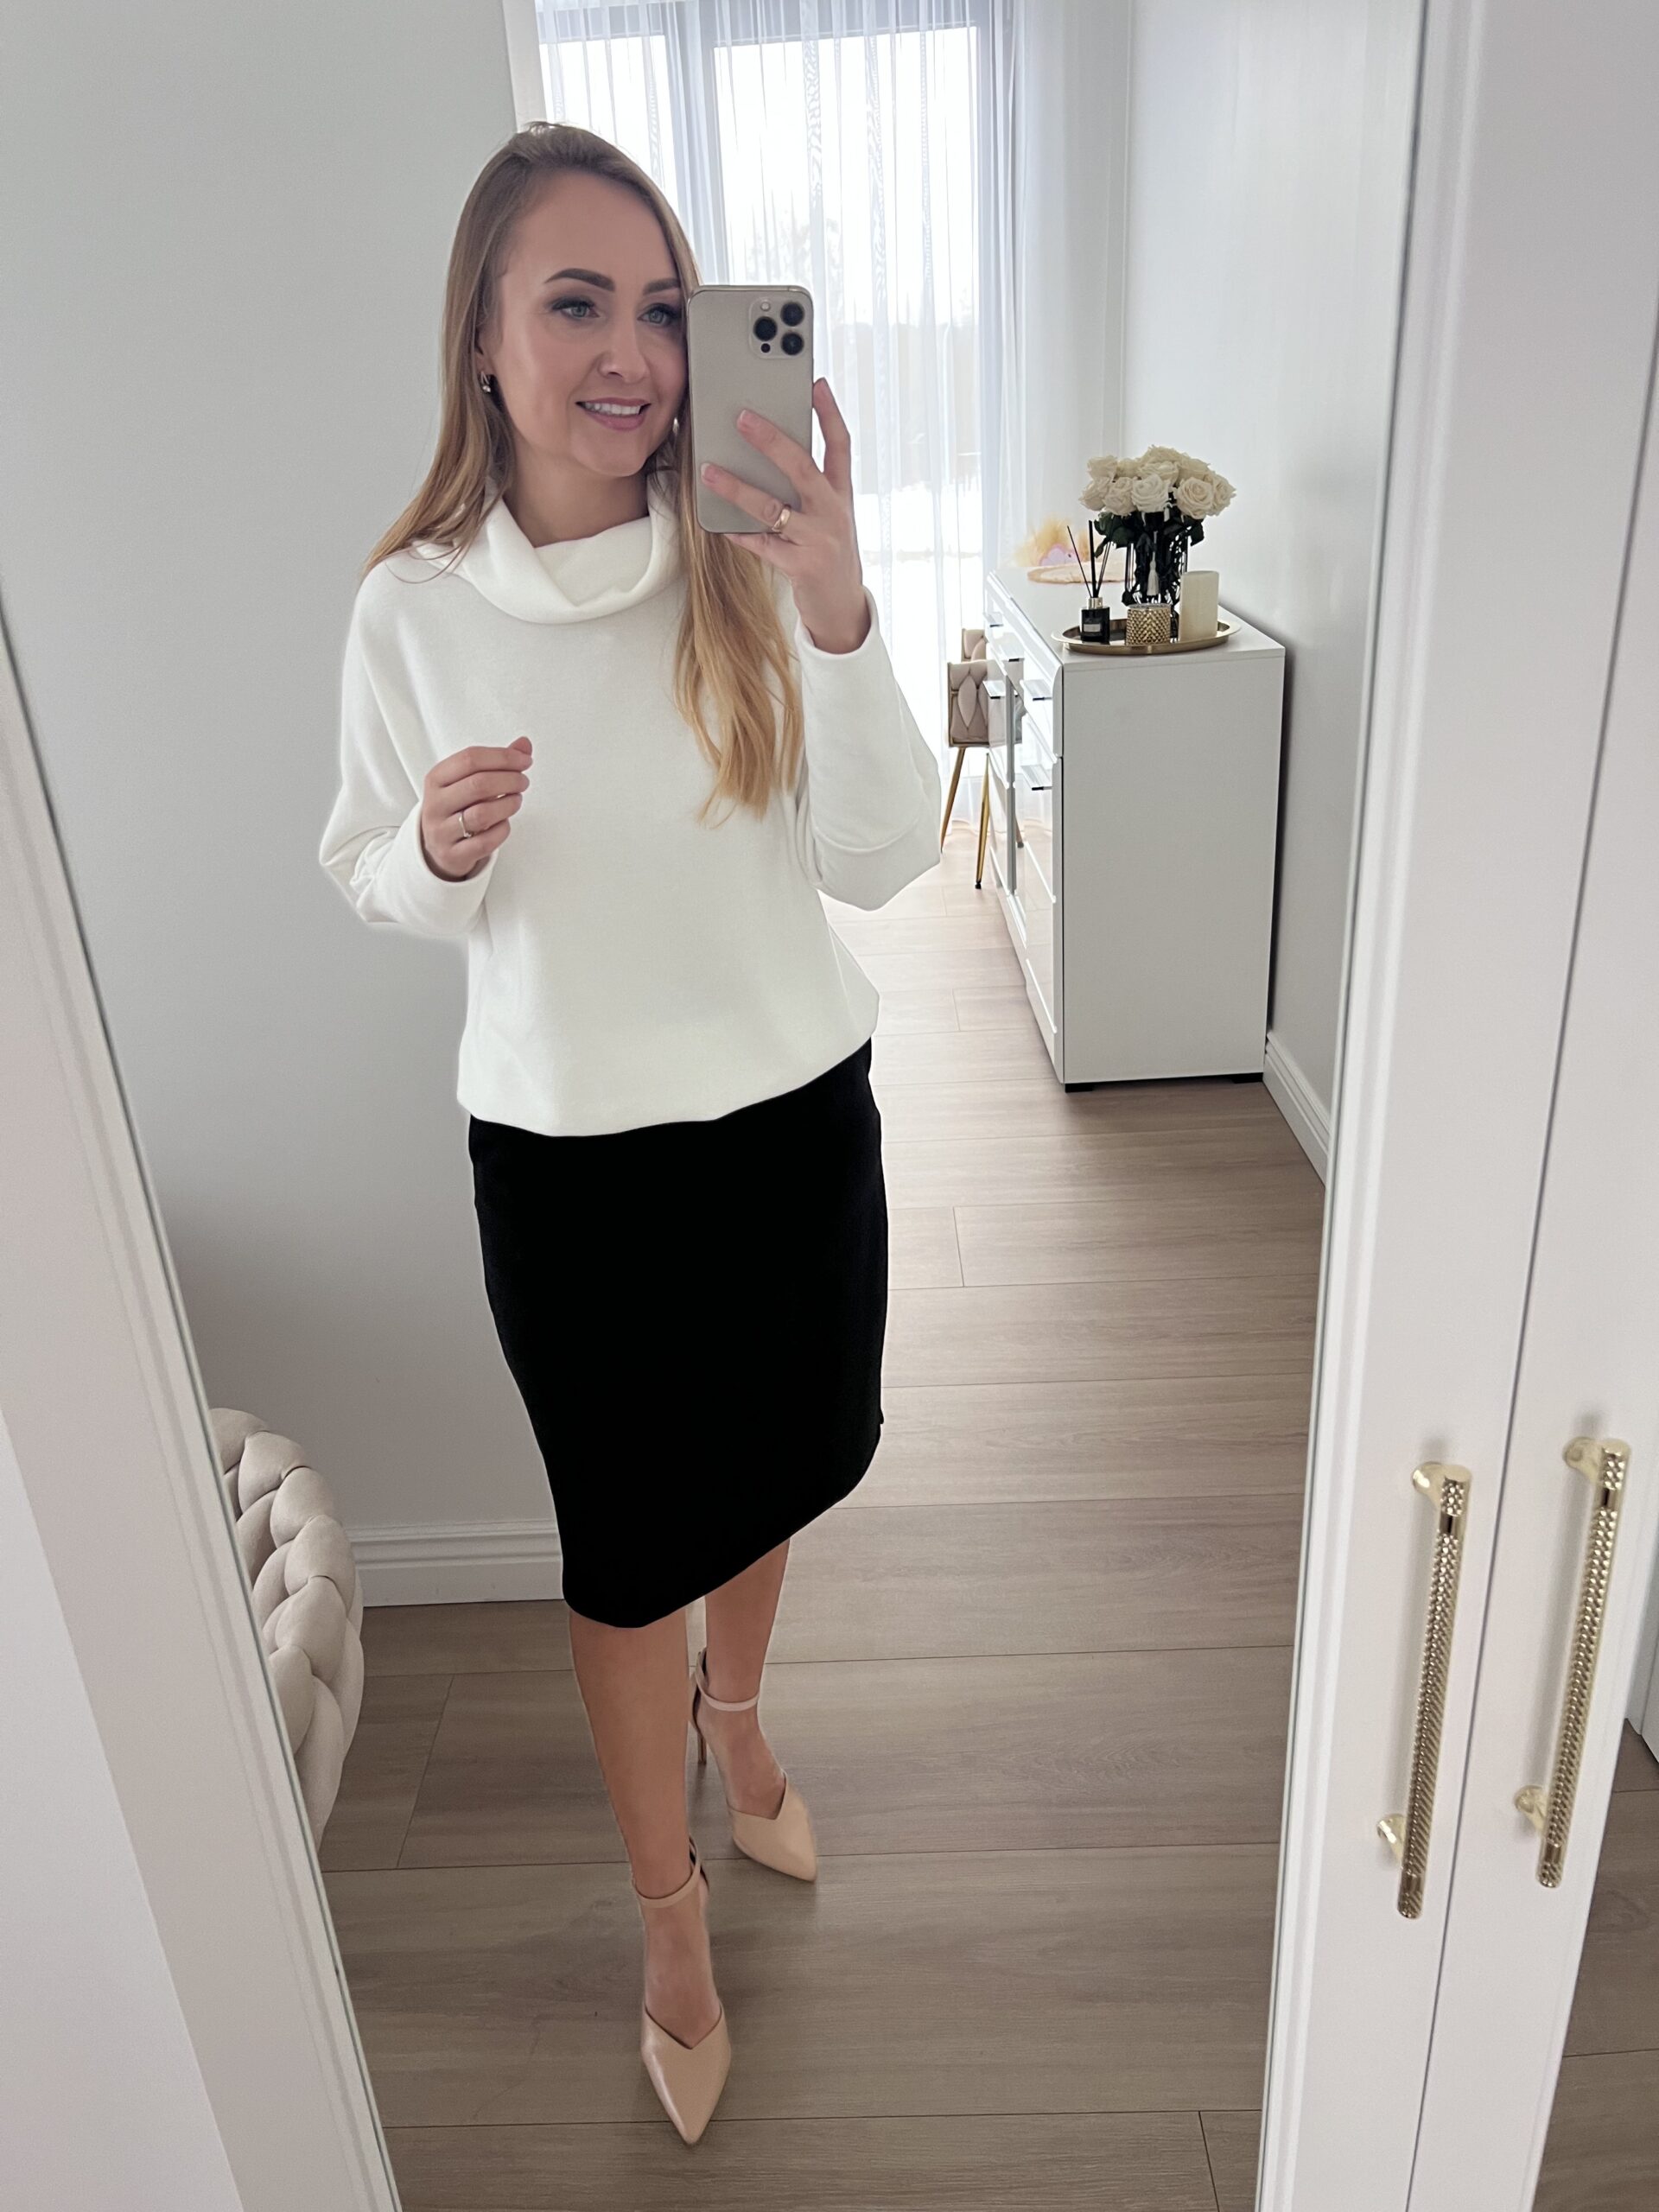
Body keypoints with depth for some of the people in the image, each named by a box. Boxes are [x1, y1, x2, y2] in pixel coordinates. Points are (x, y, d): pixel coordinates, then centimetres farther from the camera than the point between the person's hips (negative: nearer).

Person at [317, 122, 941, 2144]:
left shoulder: (750, 566, -9)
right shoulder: (412, 605, -8)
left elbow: (883, 864, -14)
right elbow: (370, 881, 3)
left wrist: (835, 613, -27)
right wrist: (442, 850, -20)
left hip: (792, 1118, 2)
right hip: (564, 1153, -1)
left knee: (765, 1464, 23)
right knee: (627, 1543, 11)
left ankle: (733, 1708, 57)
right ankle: (669, 1913, 38)